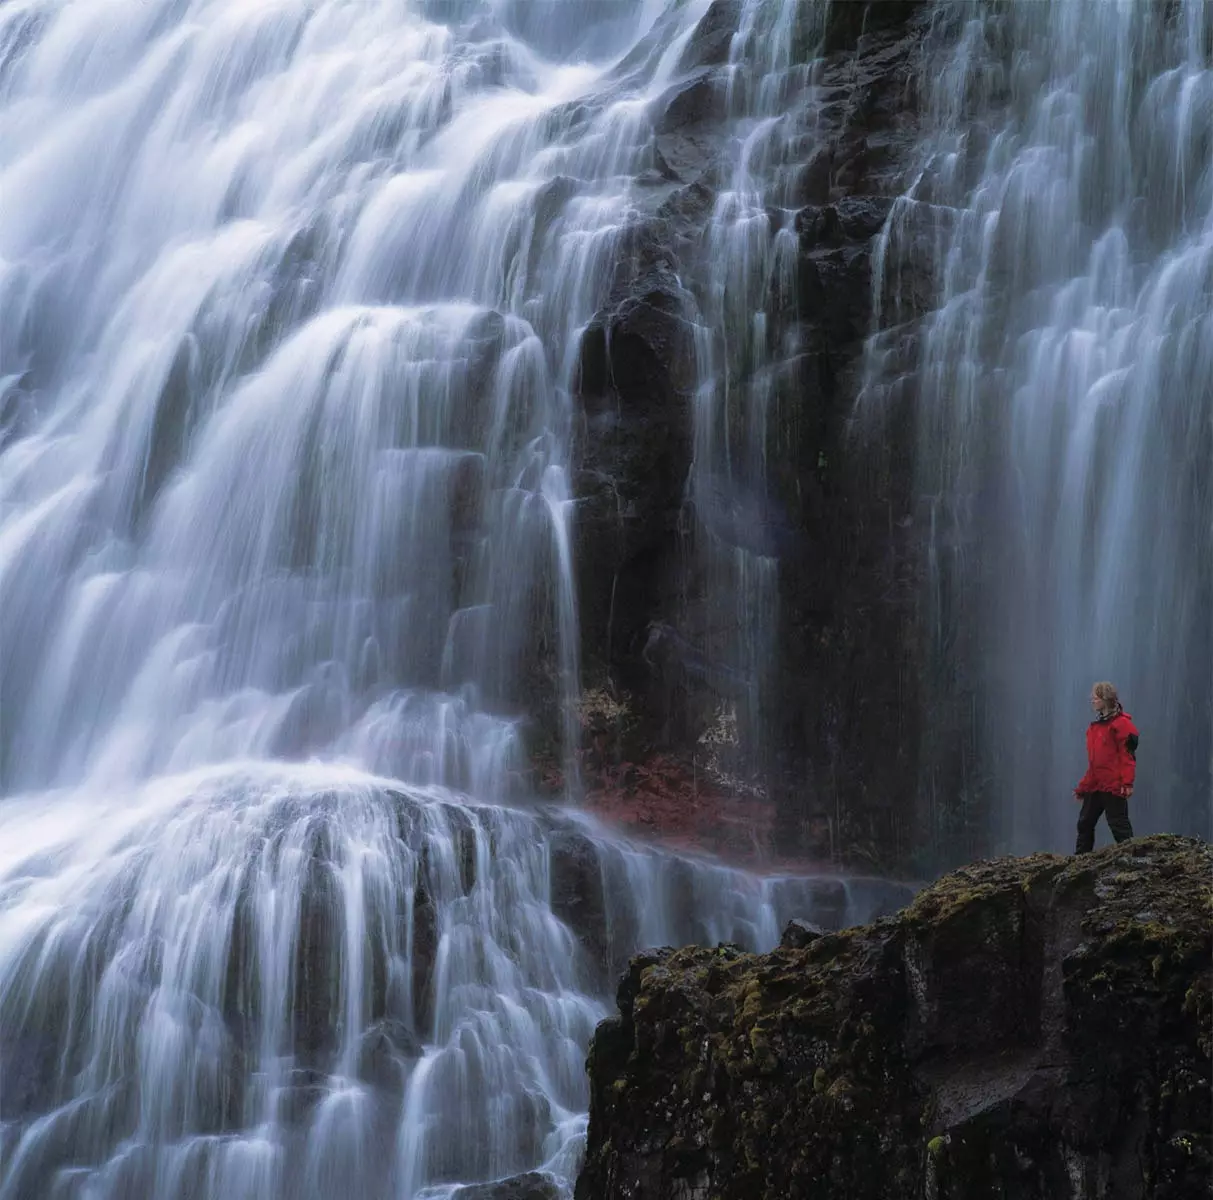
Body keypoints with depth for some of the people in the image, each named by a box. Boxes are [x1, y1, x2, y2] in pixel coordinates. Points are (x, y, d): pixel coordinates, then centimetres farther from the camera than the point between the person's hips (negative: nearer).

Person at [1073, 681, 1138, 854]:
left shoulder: (1121, 723, -8)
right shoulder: (1094, 726, 17)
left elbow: (1128, 755, -13)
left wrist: (1127, 782, -20)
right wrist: (1082, 787, 20)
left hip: (1113, 786, -9)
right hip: (1094, 785, 9)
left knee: (1118, 824, -6)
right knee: (1085, 823, 9)